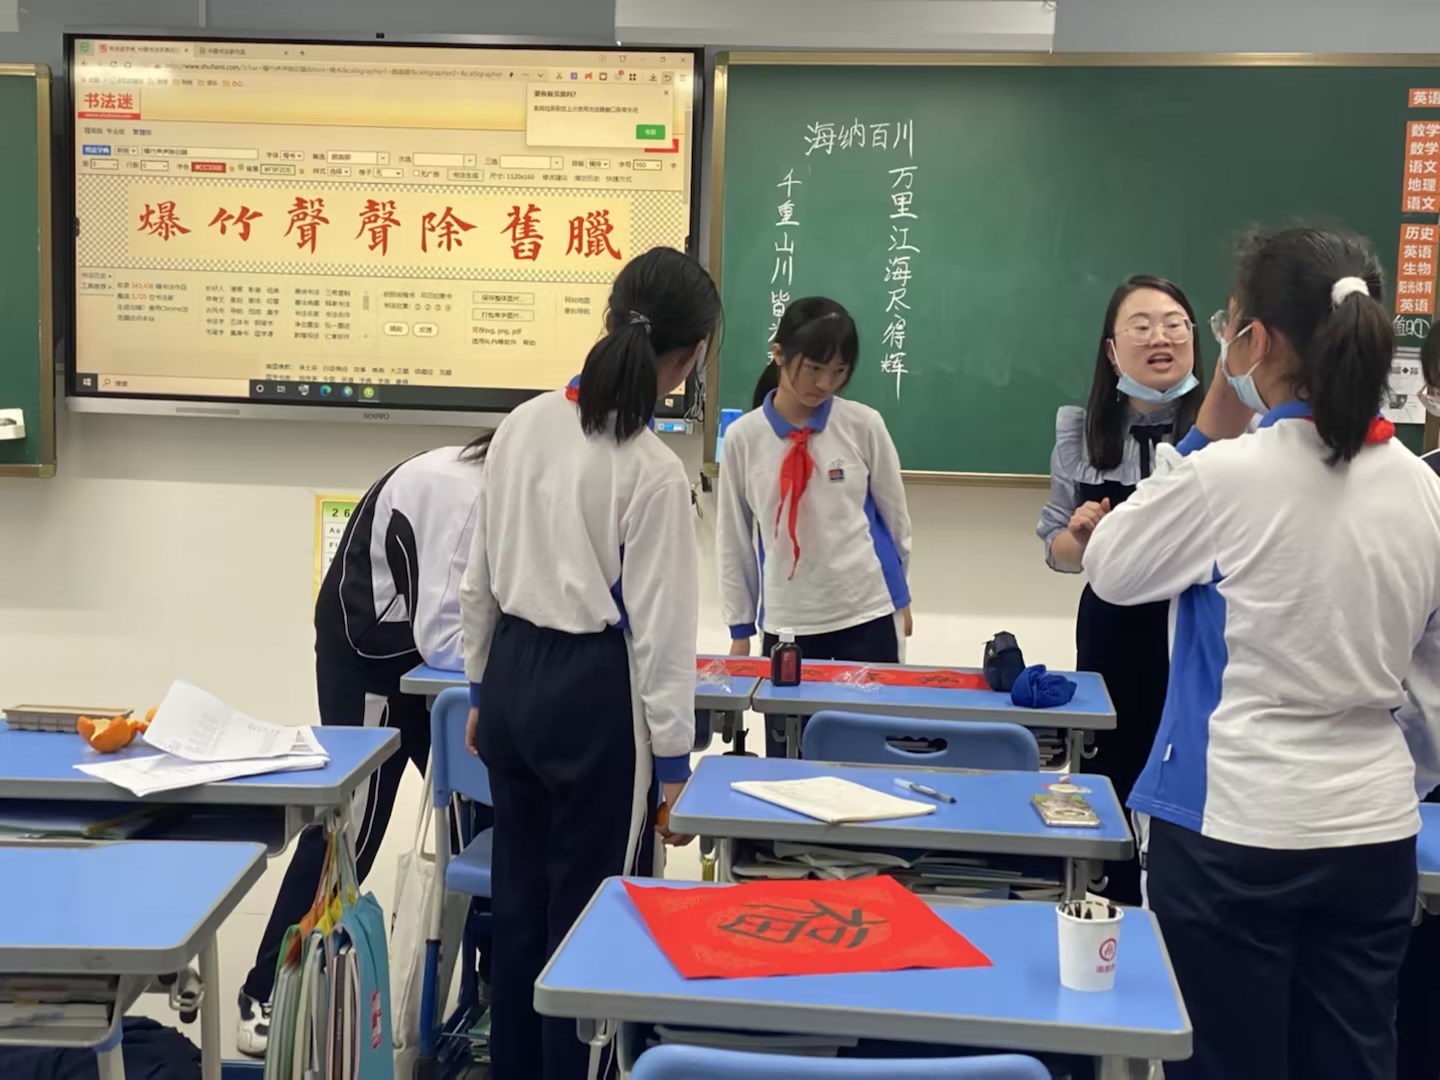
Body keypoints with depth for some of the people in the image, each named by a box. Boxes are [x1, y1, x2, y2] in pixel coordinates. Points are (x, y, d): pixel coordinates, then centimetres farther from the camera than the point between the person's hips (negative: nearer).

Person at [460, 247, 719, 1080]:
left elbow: (481, 579, 9)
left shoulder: (523, 426, 1)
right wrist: (673, 757, -5)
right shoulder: (655, 472, -17)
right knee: (585, 910, 8)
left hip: (514, 675, 7)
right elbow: (661, 627, -14)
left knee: (519, 896, 19)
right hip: (594, 692, -6)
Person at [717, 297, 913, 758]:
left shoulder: (863, 426, -4)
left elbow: (894, 515, 8)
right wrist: (740, 626, 8)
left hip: (865, 615, -1)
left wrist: (899, 597, 15)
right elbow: (733, 538, 5)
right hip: (785, 622, 1)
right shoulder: (743, 437, -3)